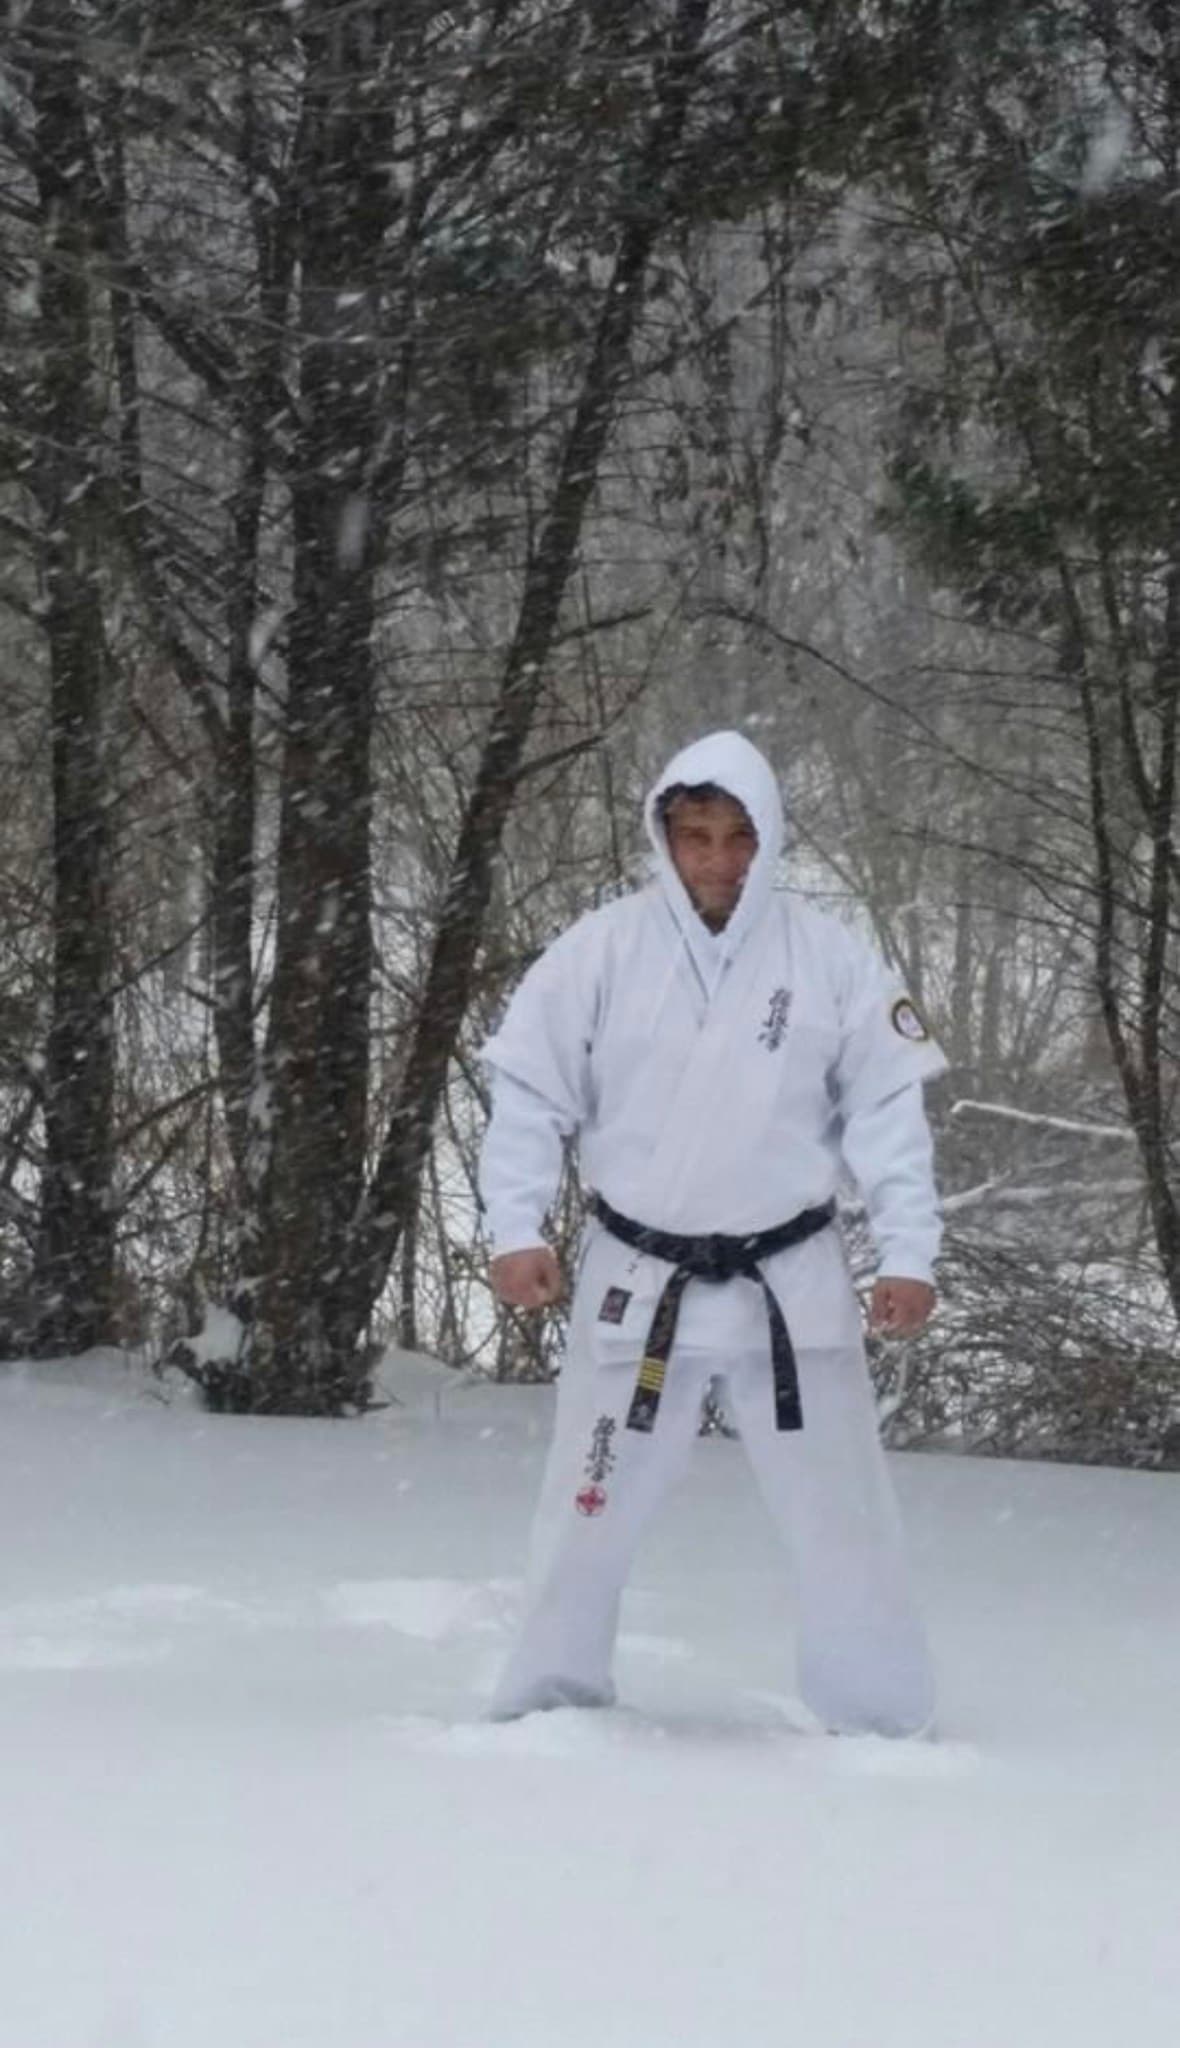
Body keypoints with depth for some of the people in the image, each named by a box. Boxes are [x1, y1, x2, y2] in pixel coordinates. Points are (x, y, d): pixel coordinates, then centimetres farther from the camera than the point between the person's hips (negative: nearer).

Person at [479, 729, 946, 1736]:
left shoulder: (829, 957, -5)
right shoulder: (603, 950, -6)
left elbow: (888, 1107, -1)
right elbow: (531, 1094, -1)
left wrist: (908, 1253, -6)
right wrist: (515, 1230, -9)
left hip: (790, 1283, 0)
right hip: (637, 1282, 0)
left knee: (843, 1514, 3)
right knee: (590, 1510, 5)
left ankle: (885, 1723, 15)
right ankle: (554, 1702, 21)